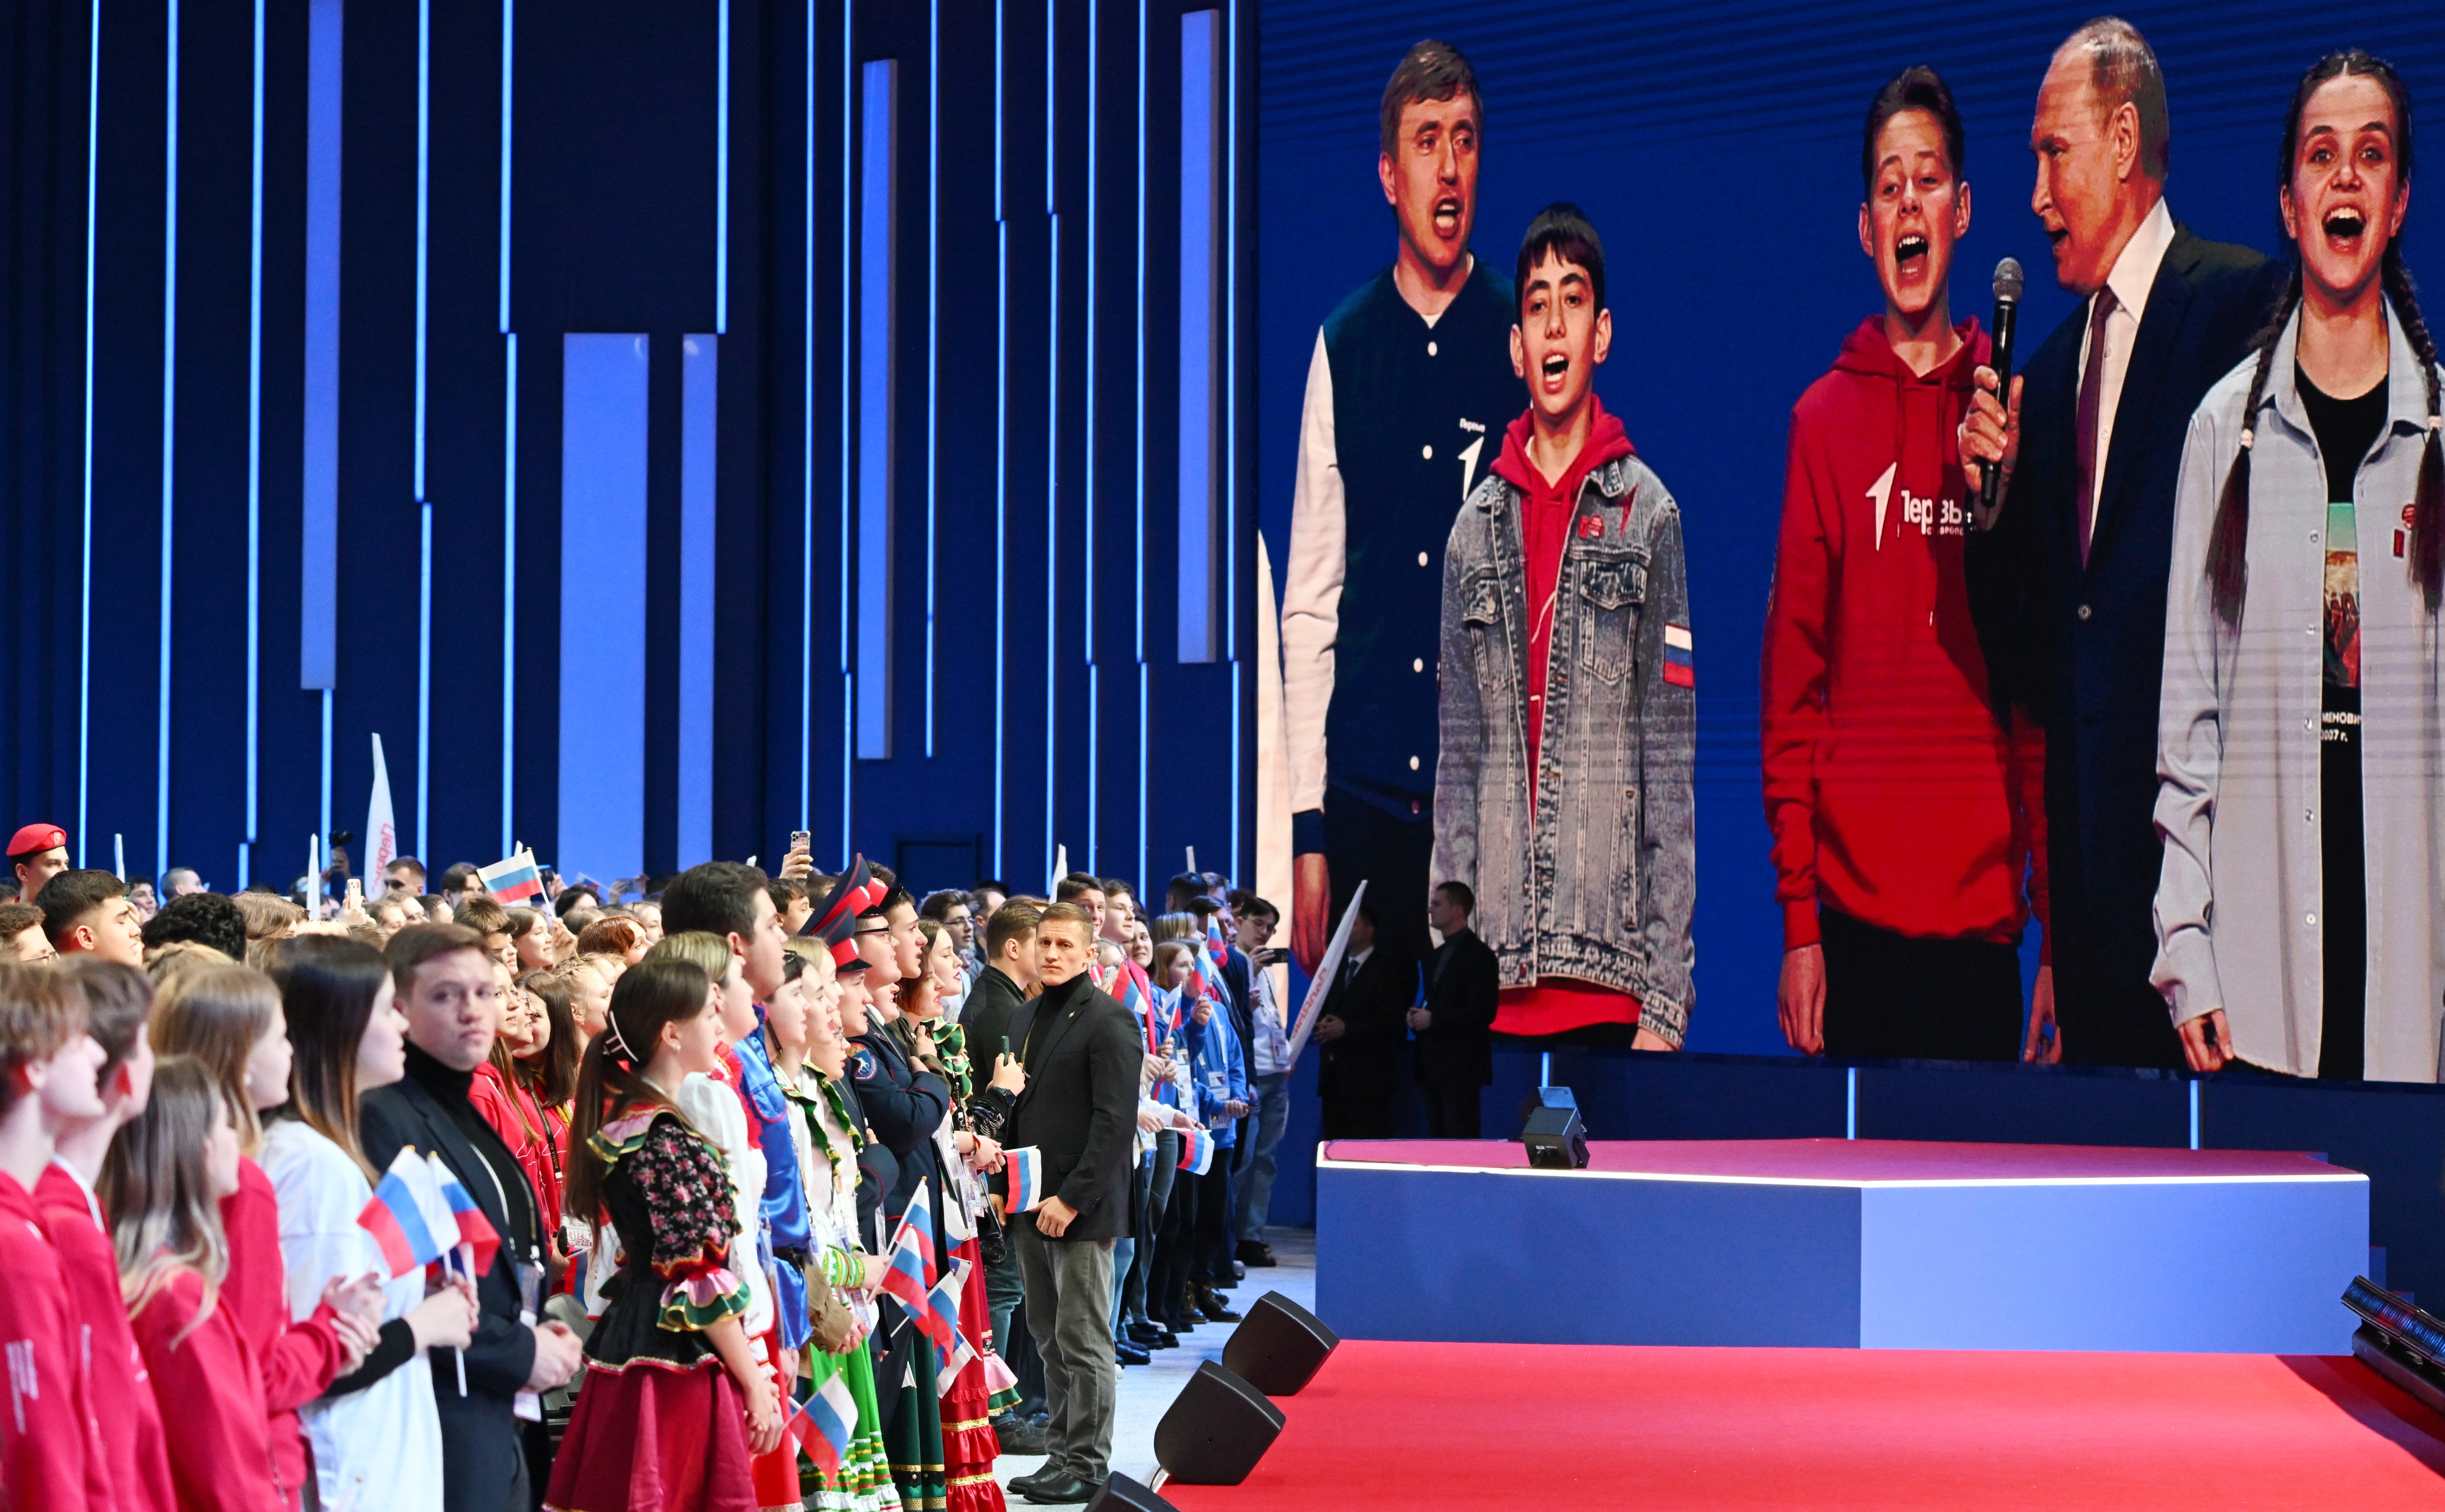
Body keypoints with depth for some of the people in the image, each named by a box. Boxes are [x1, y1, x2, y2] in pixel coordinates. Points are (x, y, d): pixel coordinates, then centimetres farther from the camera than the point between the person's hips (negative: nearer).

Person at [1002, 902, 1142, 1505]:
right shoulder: (1027, 1019, 16)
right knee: (1050, 1338, 12)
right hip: (1032, 1207, 8)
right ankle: (1061, 1455, 18)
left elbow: (1116, 1121, -15)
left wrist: (1072, 1198, -18)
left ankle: (1087, 1466, 2)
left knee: (1082, 1341, -4)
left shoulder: (1108, 1021, -10)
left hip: (1082, 1211, -8)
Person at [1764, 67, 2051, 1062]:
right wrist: (1797, 918, -3)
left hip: (1987, 917, 1)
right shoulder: (1825, 419, 4)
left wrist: (2060, 934, 2)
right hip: (1856, 915, -1)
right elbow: (1791, 676, 3)